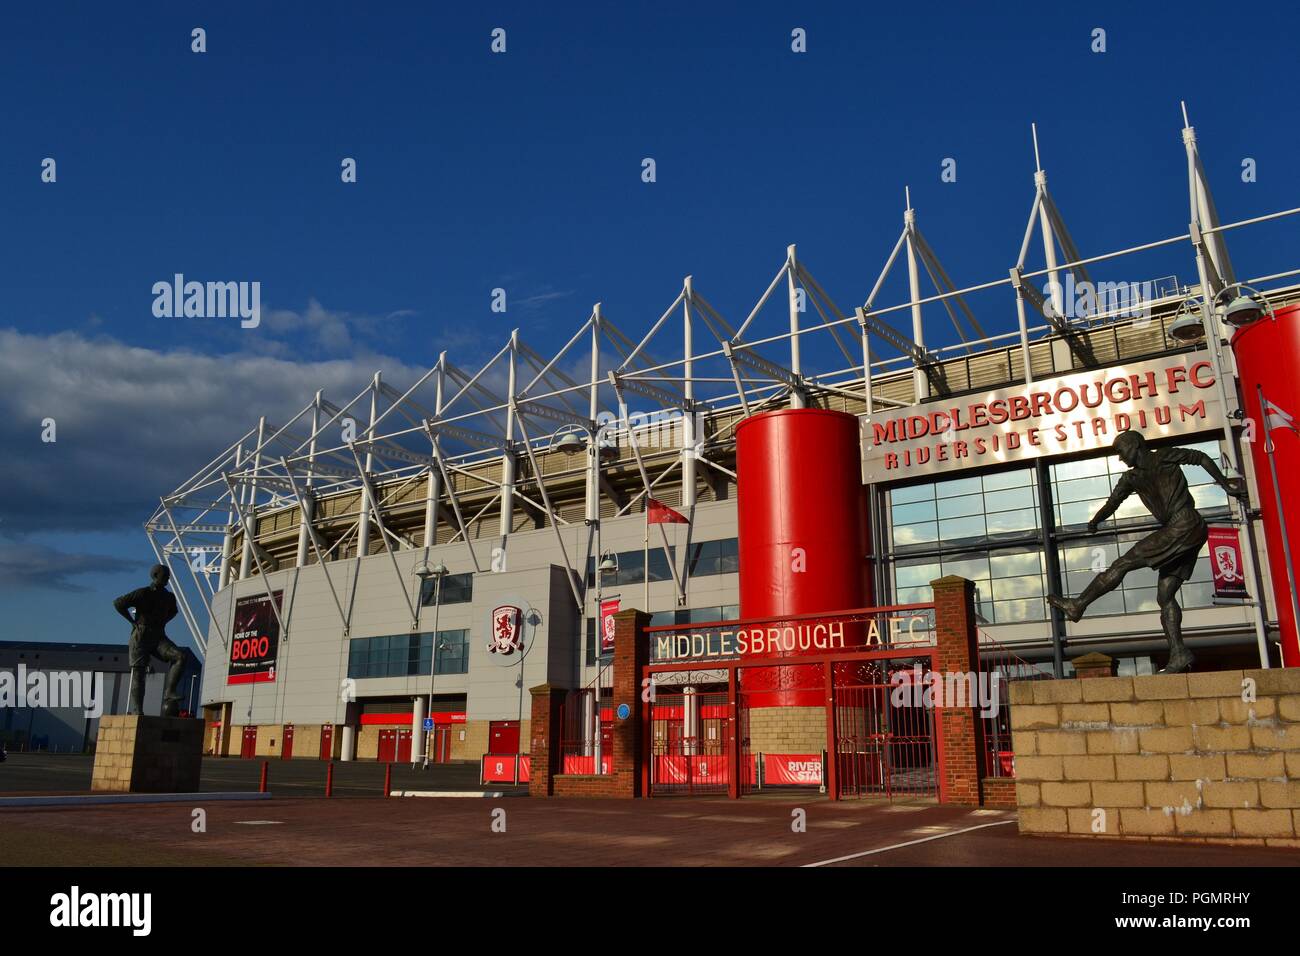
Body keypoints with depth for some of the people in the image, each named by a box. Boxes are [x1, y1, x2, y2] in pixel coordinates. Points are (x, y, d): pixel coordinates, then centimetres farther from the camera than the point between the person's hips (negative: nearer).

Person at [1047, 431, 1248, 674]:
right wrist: (1095, 521, 2)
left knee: (1123, 563, -12)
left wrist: (1225, 484, 8)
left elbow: (1201, 458, 9)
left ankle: (1078, 605, -11)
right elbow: (1113, 502, 13)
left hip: (1186, 526, -8)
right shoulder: (1131, 478, 21)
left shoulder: (1163, 457, 3)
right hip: (1175, 534, 8)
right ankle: (1179, 655, -2)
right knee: (1164, 595, 1)